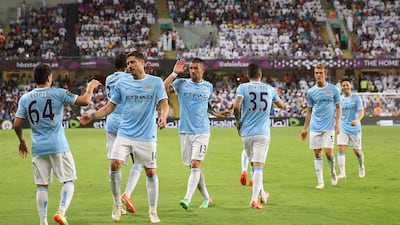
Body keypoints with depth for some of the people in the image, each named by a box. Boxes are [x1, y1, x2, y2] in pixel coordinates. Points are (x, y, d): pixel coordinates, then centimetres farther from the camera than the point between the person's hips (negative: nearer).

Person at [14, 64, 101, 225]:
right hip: (58, 147, -3)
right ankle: (61, 212, -12)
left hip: (38, 149, 3)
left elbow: (17, 124, 3)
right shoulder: (58, 94, -6)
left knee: (42, 186, 8)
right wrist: (91, 87, 11)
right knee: (69, 181, 7)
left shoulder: (25, 98, 3)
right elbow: (84, 101, -8)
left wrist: (22, 141, 19)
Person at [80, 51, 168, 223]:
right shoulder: (122, 83, 7)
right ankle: (117, 204, 4)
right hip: (125, 134, 2)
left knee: (151, 172, 1)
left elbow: (164, 104, -5)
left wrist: (163, 116, -27)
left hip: (147, 136, -2)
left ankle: (153, 212, 15)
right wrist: (92, 116, 0)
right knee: (115, 164, -14)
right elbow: (110, 106, 12)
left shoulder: (156, 82, 1)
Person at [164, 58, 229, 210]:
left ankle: (187, 199, -24)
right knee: (193, 167, 6)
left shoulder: (208, 87, 9)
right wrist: (174, 73, -16)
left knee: (195, 164, -16)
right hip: (185, 132, 1)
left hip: (202, 132, -1)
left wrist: (216, 113, 13)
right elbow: (164, 88, -13)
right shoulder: (181, 83, 3)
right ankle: (207, 198, 21)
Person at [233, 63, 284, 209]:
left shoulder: (243, 87, -1)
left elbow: (236, 105, -17)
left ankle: (262, 195, 31)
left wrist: (238, 121, -2)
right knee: (258, 166, -6)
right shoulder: (269, 89, 6)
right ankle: (254, 199, -17)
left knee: (255, 165, 18)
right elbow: (281, 105, 21)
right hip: (263, 133, -1)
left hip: (246, 133, 1)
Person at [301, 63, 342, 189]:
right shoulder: (311, 92, 7)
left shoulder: (333, 89, 1)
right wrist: (305, 128, 11)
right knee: (317, 153, 1)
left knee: (328, 152, -9)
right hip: (315, 127, 2)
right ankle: (320, 182, 6)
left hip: (329, 127, -2)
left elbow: (338, 107, 6)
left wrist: (337, 123, -6)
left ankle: (333, 172, 20)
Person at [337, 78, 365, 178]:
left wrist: (357, 120, -32)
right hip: (343, 128, 2)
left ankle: (361, 167, 37)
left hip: (355, 128, -2)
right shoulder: (339, 99, 4)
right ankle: (342, 173, -15)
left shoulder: (356, 98, -5)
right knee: (341, 148, -14)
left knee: (357, 151, 6)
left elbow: (361, 112, -13)